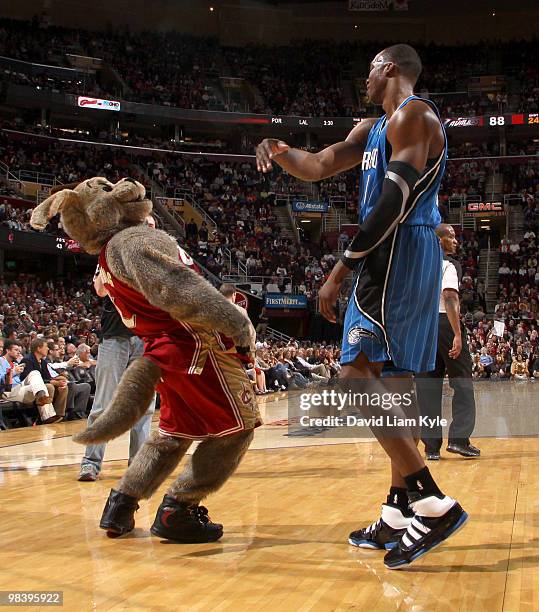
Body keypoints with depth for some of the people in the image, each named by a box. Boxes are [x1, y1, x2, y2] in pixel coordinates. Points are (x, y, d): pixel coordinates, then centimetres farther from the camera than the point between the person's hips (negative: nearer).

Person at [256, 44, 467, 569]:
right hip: (400, 257, 10)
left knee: (357, 374, -16)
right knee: (391, 380, 10)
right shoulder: (372, 128, 23)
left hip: (398, 252, -10)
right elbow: (319, 166, 21)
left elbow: (394, 201, -18)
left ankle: (434, 504, -17)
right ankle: (399, 513, 15)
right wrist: (279, 151, 0)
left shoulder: (412, 115, -8)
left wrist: (341, 269, -20)